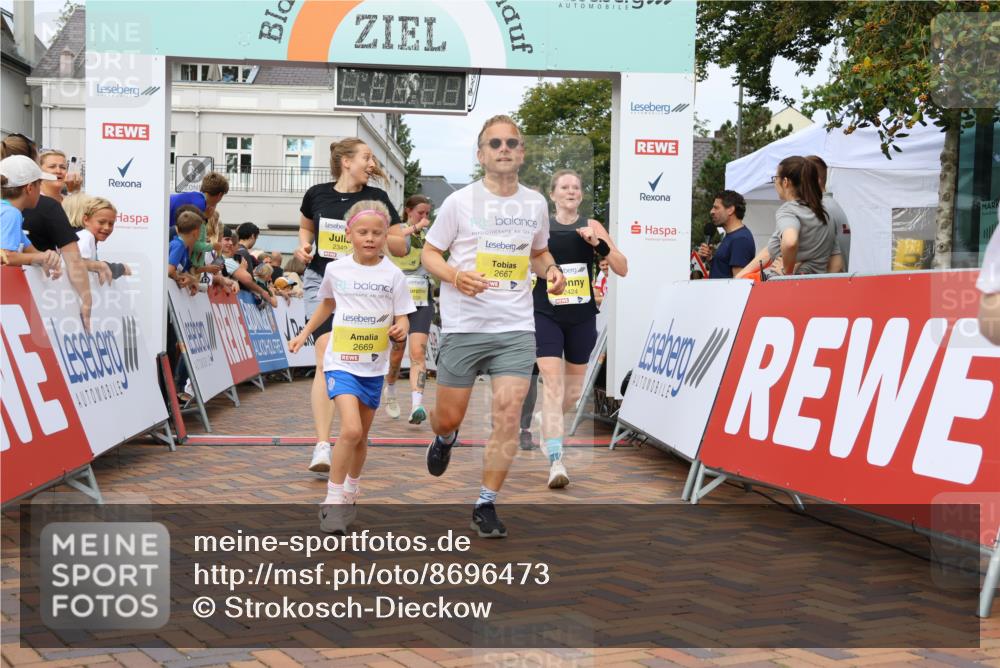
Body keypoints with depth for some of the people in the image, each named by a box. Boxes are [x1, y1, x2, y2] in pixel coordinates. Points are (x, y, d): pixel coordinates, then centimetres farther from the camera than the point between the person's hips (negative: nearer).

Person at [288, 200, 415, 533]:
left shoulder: (392, 274, -5)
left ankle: (351, 491, 38)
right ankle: (332, 500, -7)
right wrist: (304, 334, 17)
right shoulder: (335, 270, -2)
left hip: (374, 366, 2)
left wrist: (401, 330, -23)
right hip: (341, 362, -2)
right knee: (351, 430, -20)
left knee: (361, 436, 15)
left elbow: (402, 318, -2)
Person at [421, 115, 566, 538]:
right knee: (448, 418, 6)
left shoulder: (535, 204, 7)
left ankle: (486, 505, 3)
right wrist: (456, 276, -18)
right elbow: (429, 254, 2)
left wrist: (551, 270, 0)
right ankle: (445, 439, 46)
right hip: (463, 326, -2)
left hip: (516, 328, 2)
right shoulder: (460, 202, -3)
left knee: (508, 413, -10)